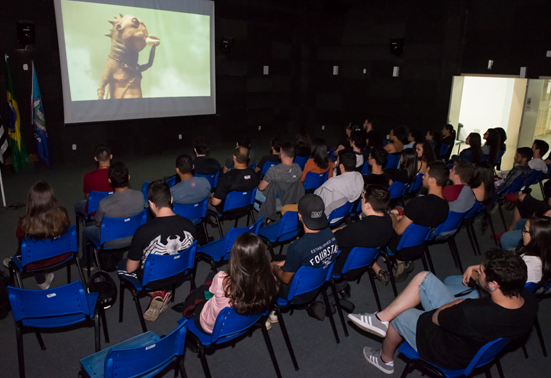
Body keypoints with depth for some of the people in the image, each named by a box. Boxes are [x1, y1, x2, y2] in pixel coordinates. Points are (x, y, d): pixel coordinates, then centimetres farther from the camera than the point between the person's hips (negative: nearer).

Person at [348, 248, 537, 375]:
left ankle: (385, 360, 41)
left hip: (451, 356, -7)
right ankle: (382, 319, 8)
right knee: (424, 278, -1)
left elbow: (435, 317, -22)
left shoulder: (472, 315, -44)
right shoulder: (529, 300, -21)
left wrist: (459, 302, -6)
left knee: (398, 315, 13)